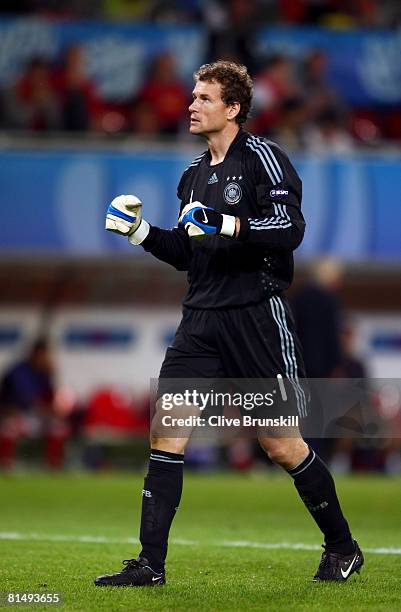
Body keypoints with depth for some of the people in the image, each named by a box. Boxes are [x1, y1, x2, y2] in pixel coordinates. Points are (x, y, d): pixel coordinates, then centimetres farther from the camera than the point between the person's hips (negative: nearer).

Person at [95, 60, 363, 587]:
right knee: (166, 431, -5)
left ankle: (343, 548, 17)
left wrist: (227, 224, -28)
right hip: (202, 319, 7)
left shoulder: (262, 157, -6)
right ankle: (151, 564, -3)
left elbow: (291, 227, -18)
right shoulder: (195, 175, 17)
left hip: (258, 316, -7)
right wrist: (140, 232, 10)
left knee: (281, 445, -1)